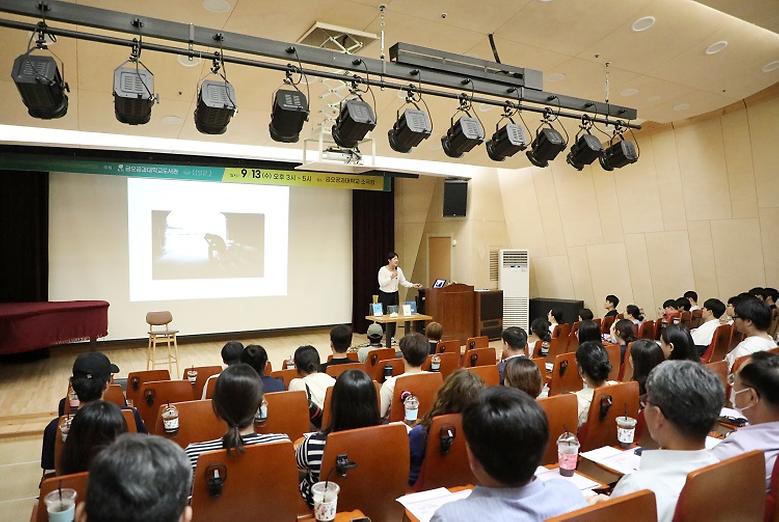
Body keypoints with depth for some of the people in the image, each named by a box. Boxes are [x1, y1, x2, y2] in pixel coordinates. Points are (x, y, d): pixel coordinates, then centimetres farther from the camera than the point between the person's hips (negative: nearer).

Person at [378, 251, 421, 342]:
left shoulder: (398, 270, 2)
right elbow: (381, 283, -20)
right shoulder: (383, 270, -13)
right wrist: (391, 277, -25)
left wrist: (413, 285, -6)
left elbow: (403, 282, 7)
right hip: (384, 295, -5)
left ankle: (391, 337, 14)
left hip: (394, 295, 5)